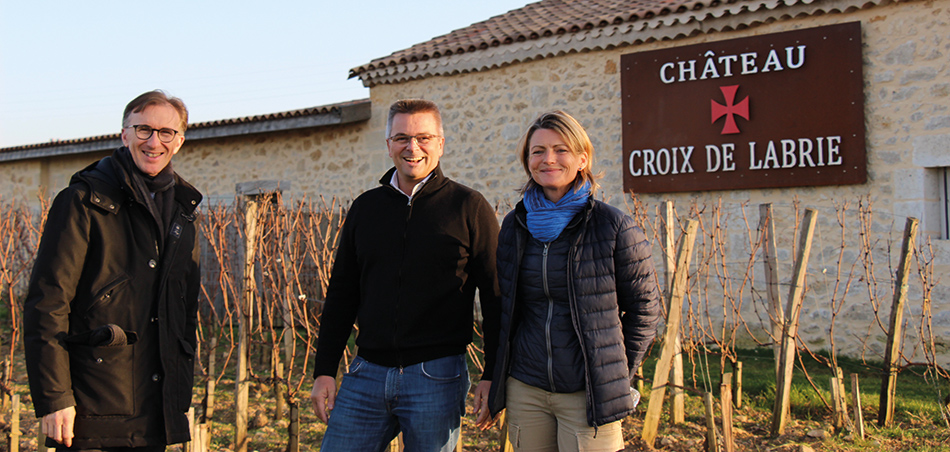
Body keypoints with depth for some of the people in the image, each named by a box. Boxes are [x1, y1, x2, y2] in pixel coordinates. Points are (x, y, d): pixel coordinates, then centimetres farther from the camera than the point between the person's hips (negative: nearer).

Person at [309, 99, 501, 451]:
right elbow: (340, 295, 14)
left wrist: (493, 377, -7)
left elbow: (496, 298, -1)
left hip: (437, 378, -3)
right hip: (366, 374, 4)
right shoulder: (364, 208, 11)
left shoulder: (469, 208, -1)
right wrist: (324, 371, 9)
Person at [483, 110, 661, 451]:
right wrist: (496, 379, 14)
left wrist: (618, 375, -1)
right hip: (524, 391, 4)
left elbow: (644, 307, 0)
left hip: (587, 396, -3)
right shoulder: (514, 225, 6)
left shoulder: (614, 227, -7)